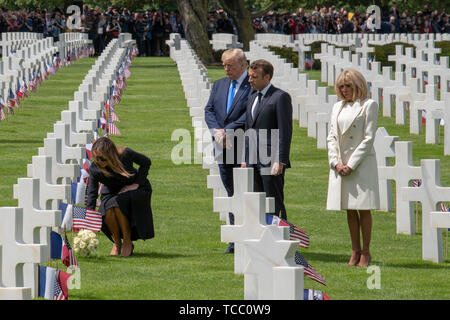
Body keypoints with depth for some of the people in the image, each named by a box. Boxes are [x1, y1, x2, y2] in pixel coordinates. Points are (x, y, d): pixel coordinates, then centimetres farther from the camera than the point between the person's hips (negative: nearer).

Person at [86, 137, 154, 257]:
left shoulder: (125, 154, -28)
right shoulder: (94, 168, -23)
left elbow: (146, 162, -9)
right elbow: (91, 194, -25)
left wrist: (137, 183, -17)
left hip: (134, 189, -2)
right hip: (112, 193, 2)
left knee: (116, 203, -34)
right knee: (106, 211, -30)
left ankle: (128, 243, -17)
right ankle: (116, 243, -3)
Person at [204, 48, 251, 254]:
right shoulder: (219, 85, 16)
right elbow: (209, 110, 9)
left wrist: (228, 131, -19)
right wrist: (216, 130, -10)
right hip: (224, 148, 7)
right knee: (231, 193, 10)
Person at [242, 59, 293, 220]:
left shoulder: (280, 97, -8)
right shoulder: (252, 98, 18)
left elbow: (286, 131, -13)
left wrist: (280, 161, -18)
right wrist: (245, 159, 17)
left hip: (272, 163, -8)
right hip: (253, 162, 8)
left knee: (275, 205, -6)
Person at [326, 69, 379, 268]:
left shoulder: (369, 105, -3)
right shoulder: (337, 107, 15)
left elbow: (368, 138, -8)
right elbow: (331, 137, 13)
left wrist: (351, 164, -13)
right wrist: (336, 162, -3)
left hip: (362, 164, -5)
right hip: (341, 165, 5)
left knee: (363, 209, -3)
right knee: (350, 210, 8)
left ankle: (365, 252, 3)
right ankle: (355, 251, 13)